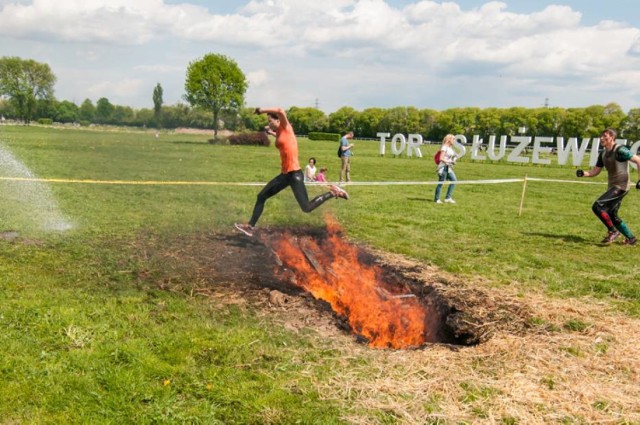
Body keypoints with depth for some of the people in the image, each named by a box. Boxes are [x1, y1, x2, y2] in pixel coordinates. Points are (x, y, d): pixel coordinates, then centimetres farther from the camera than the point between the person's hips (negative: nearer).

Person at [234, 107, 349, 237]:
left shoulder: (286, 128, -8)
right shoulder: (279, 132, 13)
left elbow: (281, 111, -27)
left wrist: (263, 110, -16)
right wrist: (272, 132, 25)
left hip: (295, 174, -9)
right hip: (285, 174, 9)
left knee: (307, 208, -11)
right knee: (261, 196, 11)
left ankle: (332, 192, 5)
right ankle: (250, 226, 19)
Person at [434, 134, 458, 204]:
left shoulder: (450, 148, 15)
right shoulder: (444, 147, -12)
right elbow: (441, 158, -16)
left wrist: (455, 157, 5)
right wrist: (450, 161, -17)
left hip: (449, 168, 9)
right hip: (443, 167, -9)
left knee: (454, 180, 0)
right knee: (441, 183, -2)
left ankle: (448, 197, 4)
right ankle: (436, 199, 9)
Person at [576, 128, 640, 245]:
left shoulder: (620, 150, -13)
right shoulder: (603, 154, 11)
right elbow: (595, 171, 13)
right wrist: (583, 173, -7)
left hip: (621, 186, -9)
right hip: (612, 187, 9)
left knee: (597, 206, -19)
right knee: (611, 216, 12)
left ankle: (613, 231, -6)